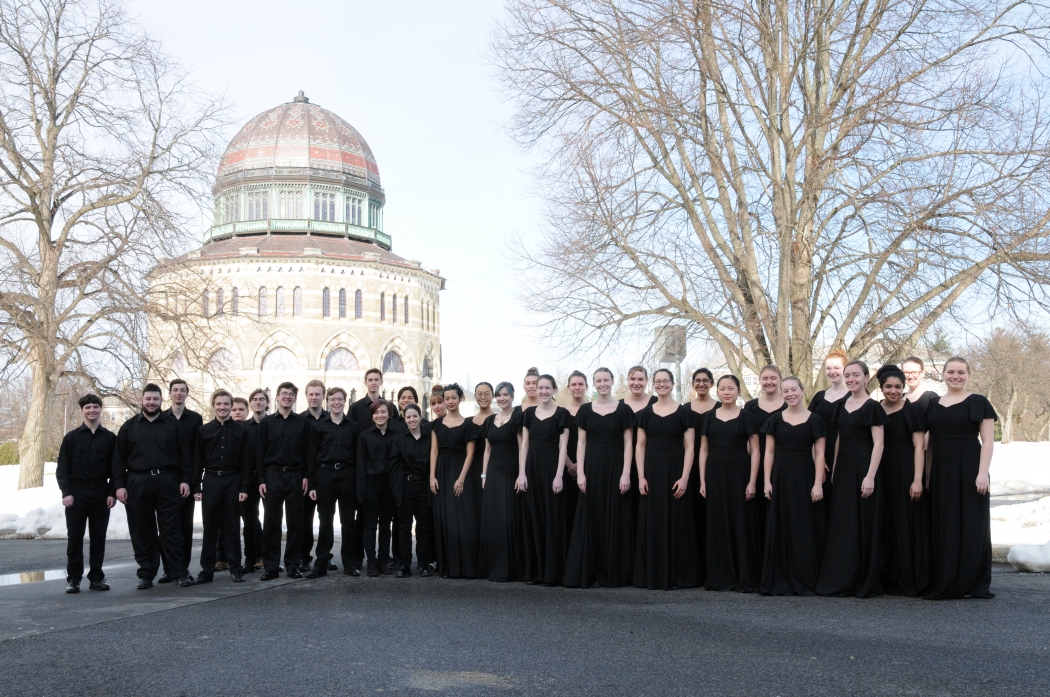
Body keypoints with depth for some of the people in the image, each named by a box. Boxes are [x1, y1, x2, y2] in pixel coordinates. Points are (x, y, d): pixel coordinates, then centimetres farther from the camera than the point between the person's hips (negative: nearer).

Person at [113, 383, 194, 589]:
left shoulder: (172, 424, 8)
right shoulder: (129, 427, 10)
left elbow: (184, 455, 6)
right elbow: (119, 458, 7)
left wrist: (185, 480, -2)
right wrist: (119, 485, -1)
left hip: (168, 483, -1)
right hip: (138, 485, 1)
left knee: (172, 530, 0)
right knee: (142, 532, 4)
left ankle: (180, 573, 5)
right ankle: (146, 574, 13)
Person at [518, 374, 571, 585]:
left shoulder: (562, 413, -1)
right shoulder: (528, 413, 9)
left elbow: (563, 446, -6)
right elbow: (524, 444, 7)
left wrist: (559, 475, -13)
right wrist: (521, 473, -1)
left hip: (551, 469, -4)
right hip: (532, 468, 4)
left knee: (552, 518, -1)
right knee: (532, 518, 5)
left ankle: (552, 571, 4)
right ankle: (533, 570, 12)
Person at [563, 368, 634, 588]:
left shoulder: (623, 409, 2)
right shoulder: (585, 409, 7)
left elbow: (628, 443, -1)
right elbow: (581, 443, 5)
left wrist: (626, 473, -10)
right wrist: (580, 472, -4)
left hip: (615, 468, -2)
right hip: (591, 467, 2)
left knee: (614, 519, 1)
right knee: (590, 518, 2)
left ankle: (613, 573, 8)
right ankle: (587, 572, 8)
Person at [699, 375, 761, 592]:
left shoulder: (746, 417, 2)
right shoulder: (709, 417, 9)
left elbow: (755, 450, -1)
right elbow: (703, 450, 10)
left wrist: (752, 481, -9)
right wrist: (702, 480, 3)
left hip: (739, 473, -3)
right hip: (715, 474, 3)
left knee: (742, 523, 0)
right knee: (717, 524, 5)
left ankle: (746, 578, 6)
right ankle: (720, 577, 13)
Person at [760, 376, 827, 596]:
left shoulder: (814, 420, 1)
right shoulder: (775, 420, 7)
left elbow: (819, 454, -1)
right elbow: (769, 452, 7)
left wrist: (818, 483, -9)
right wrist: (767, 481, -1)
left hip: (804, 477, -2)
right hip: (780, 477, 2)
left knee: (805, 528, 0)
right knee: (780, 528, 4)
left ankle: (805, 581, 8)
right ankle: (779, 581, 11)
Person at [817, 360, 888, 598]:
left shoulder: (872, 407, -7)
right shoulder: (842, 405, 12)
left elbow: (878, 444, -12)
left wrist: (870, 476, -18)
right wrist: (834, 469, 13)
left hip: (863, 468, -7)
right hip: (843, 469, 7)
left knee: (864, 524, -1)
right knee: (841, 524, 8)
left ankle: (867, 582, 8)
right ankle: (842, 580, 16)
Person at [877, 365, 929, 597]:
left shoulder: (912, 410, -3)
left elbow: (919, 446, -8)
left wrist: (917, 479, -16)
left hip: (906, 472, -5)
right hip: (882, 473, 5)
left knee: (908, 525, -2)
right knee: (885, 525, 7)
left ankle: (910, 581, 4)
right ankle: (889, 579, 16)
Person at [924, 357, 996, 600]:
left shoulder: (978, 403, 0)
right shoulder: (933, 405, 13)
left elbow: (988, 441, -5)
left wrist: (982, 473, -15)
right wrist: (927, 475, 8)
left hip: (968, 471, -4)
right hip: (940, 473, 4)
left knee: (970, 525, -1)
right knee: (942, 527, 6)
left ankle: (972, 583, 7)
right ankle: (943, 582, 12)